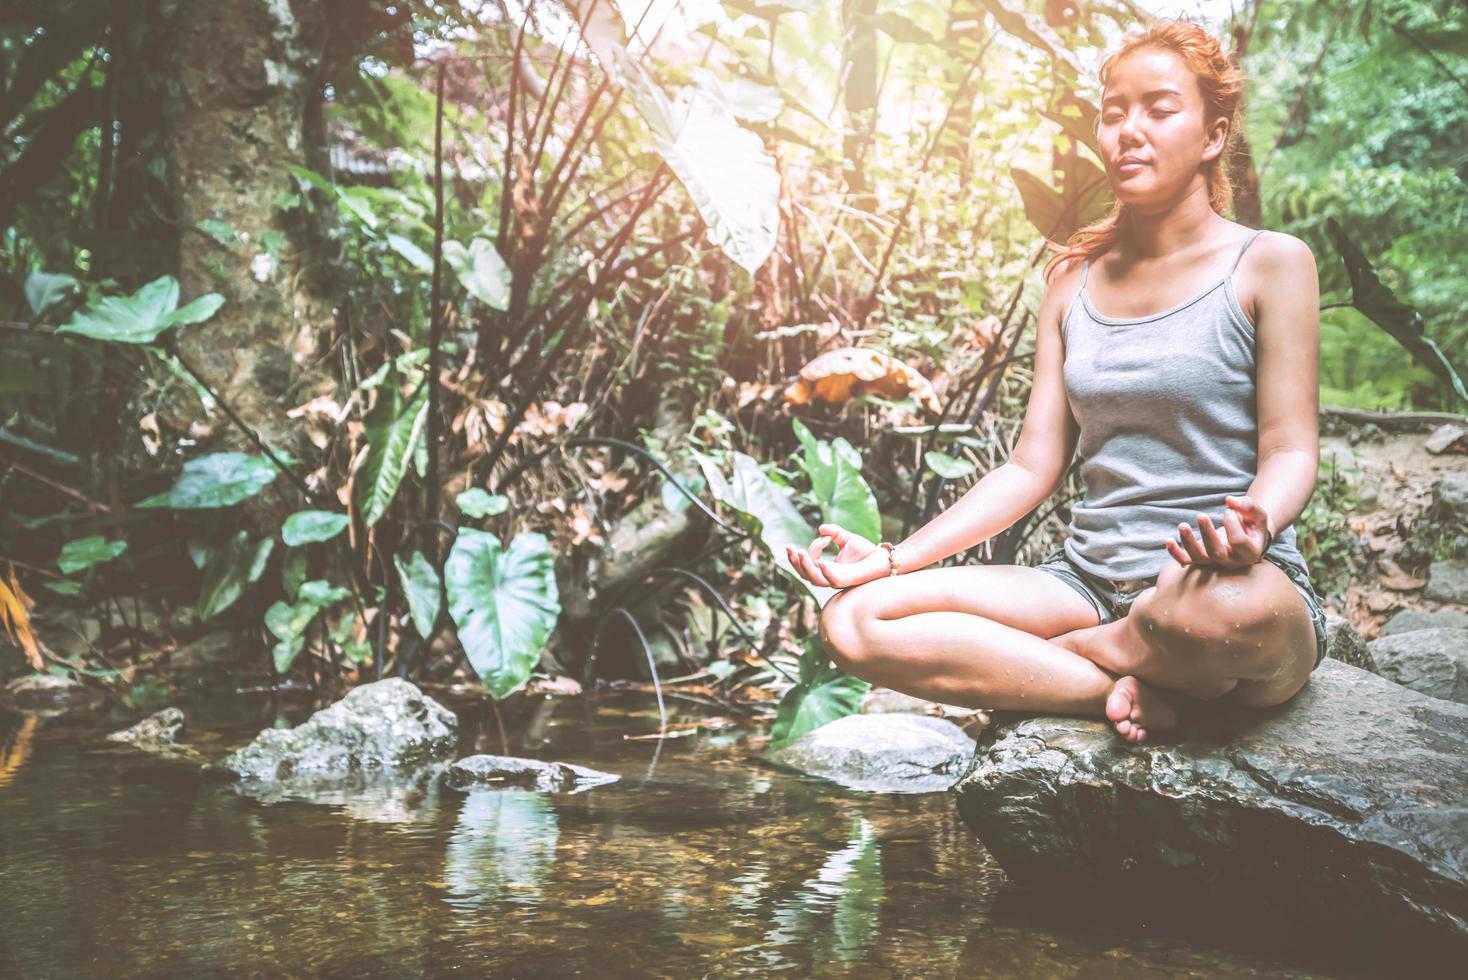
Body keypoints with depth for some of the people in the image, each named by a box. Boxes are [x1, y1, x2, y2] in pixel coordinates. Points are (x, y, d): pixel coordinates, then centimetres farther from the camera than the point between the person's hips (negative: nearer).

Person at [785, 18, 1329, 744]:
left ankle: (1062, 656, -10)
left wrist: (1254, 524, -29)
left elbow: (1290, 451, -4)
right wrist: (894, 558, 0)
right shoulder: (1075, 281, 16)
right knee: (853, 621, -17)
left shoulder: (1268, 264, 2)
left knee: (1228, 607, -44)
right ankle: (1131, 691, -20)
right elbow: (1031, 467, 11)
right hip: (1088, 582, 4)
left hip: (1222, 583, -4)